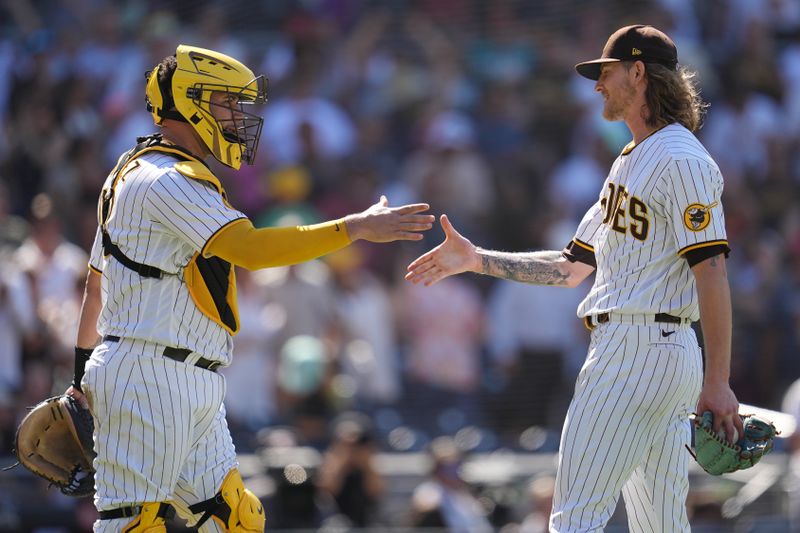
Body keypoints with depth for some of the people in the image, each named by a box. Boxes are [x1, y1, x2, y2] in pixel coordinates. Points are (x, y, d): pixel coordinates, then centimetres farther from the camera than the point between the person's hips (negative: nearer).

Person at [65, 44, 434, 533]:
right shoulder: (168, 180, -12)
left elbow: (97, 283, 26)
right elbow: (249, 248, -24)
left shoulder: (132, 175, 21)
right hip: (150, 380, -11)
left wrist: (84, 373, 29)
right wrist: (358, 228, -23)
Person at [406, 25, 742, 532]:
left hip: (640, 351, -10)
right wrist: (477, 259, 20)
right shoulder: (630, 163, 23)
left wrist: (718, 381, -25)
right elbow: (571, 267, 27)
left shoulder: (681, 161, -10)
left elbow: (711, 269, -18)